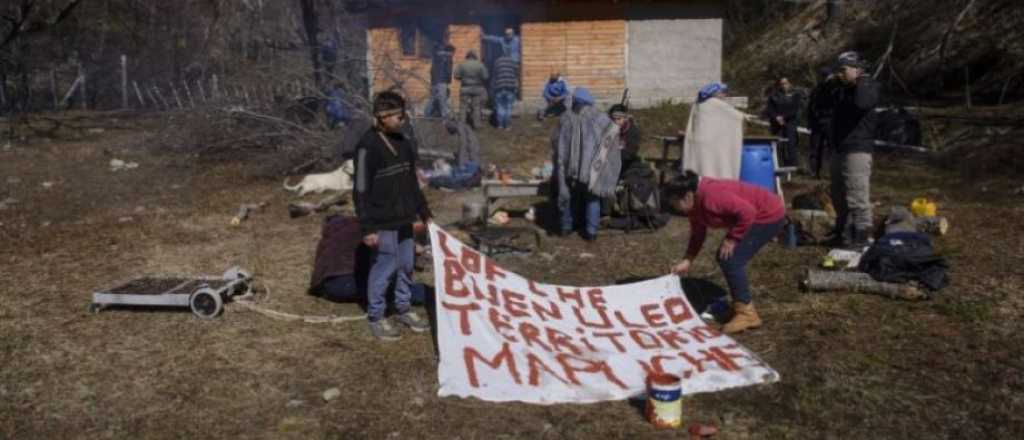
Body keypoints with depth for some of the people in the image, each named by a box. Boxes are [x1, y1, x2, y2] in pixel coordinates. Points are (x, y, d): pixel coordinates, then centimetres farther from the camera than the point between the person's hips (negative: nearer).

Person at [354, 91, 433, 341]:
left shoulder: (403, 141, 7)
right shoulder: (368, 147, -16)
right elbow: (361, 191, -16)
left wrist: (424, 212, 18)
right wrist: (367, 228, -18)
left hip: (404, 219, 8)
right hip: (383, 223, -7)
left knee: (406, 266, 16)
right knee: (383, 269, 1)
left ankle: (403, 310, 33)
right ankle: (375, 318, 17)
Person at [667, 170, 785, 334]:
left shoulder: (711, 196, -30)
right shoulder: (695, 203, 0)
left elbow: (747, 212, -33)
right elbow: (697, 234, 10)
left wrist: (731, 239, -23)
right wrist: (687, 261, 2)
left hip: (769, 215, -10)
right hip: (755, 215, 10)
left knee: (730, 260, -15)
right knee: (724, 258, 10)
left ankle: (747, 313, -7)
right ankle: (742, 307, 21)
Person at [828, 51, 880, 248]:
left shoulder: (869, 87, -7)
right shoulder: (842, 90, 16)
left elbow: (862, 104, -30)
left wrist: (861, 82, -18)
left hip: (858, 150, -9)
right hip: (840, 150, 9)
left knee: (857, 197, -9)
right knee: (839, 197, 16)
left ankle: (861, 237, -3)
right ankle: (843, 233, 27)